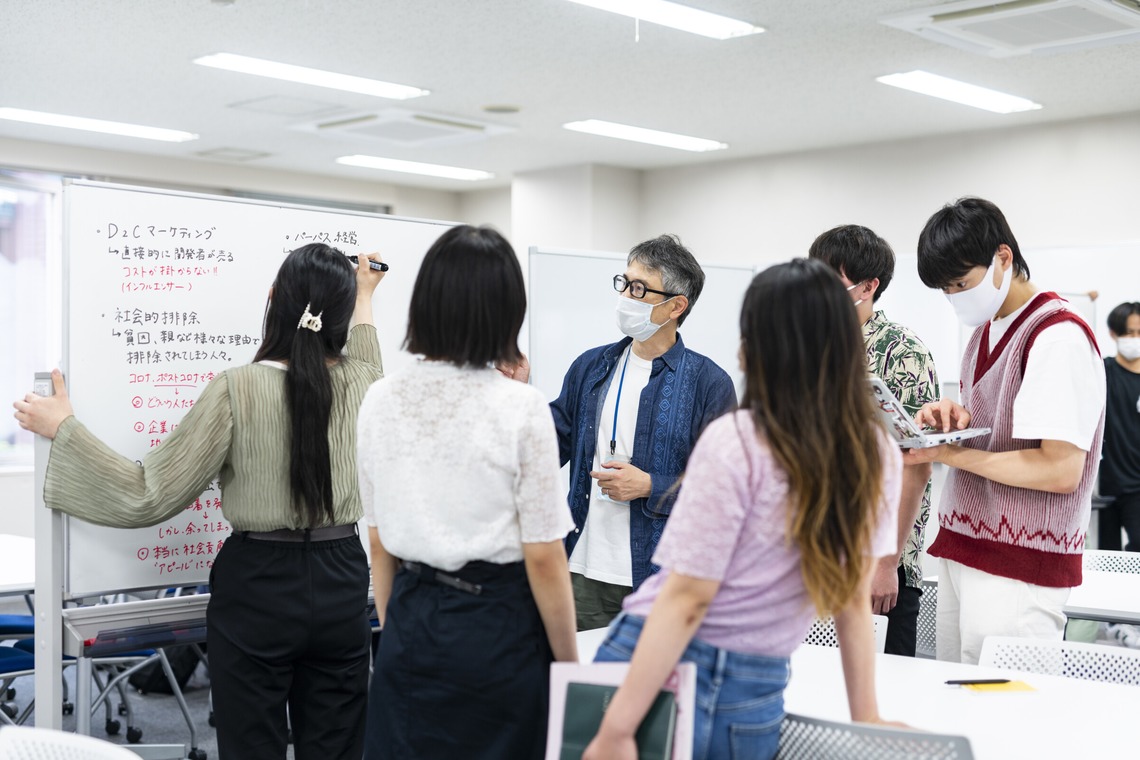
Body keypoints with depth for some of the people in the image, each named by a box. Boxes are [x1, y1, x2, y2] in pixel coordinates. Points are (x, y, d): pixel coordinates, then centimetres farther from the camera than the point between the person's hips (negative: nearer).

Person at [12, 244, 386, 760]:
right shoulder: (361, 382, -5)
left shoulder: (238, 389, -16)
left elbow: (149, 498, -12)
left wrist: (63, 427, -3)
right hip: (340, 585, 4)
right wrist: (363, 301, 37)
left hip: (258, 585, -3)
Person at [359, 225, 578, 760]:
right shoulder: (520, 407, -14)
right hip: (499, 631, -4)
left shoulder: (380, 402, -2)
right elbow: (543, 559, -11)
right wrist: (569, 663, -1)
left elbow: (380, 544, 6)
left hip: (410, 623, 4)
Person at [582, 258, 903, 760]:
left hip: (661, 667, -5)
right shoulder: (876, 456, 0)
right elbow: (855, 596, 6)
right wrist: (865, 717, 14)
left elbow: (687, 600, -18)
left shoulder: (735, 442, -16)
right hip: (758, 696, 6)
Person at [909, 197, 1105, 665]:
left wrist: (946, 453, -17)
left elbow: (1061, 470, -20)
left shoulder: (1059, 337, -14)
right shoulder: (985, 331, 15)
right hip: (960, 555, 9)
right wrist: (954, 416, 2)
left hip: (1016, 571, -9)